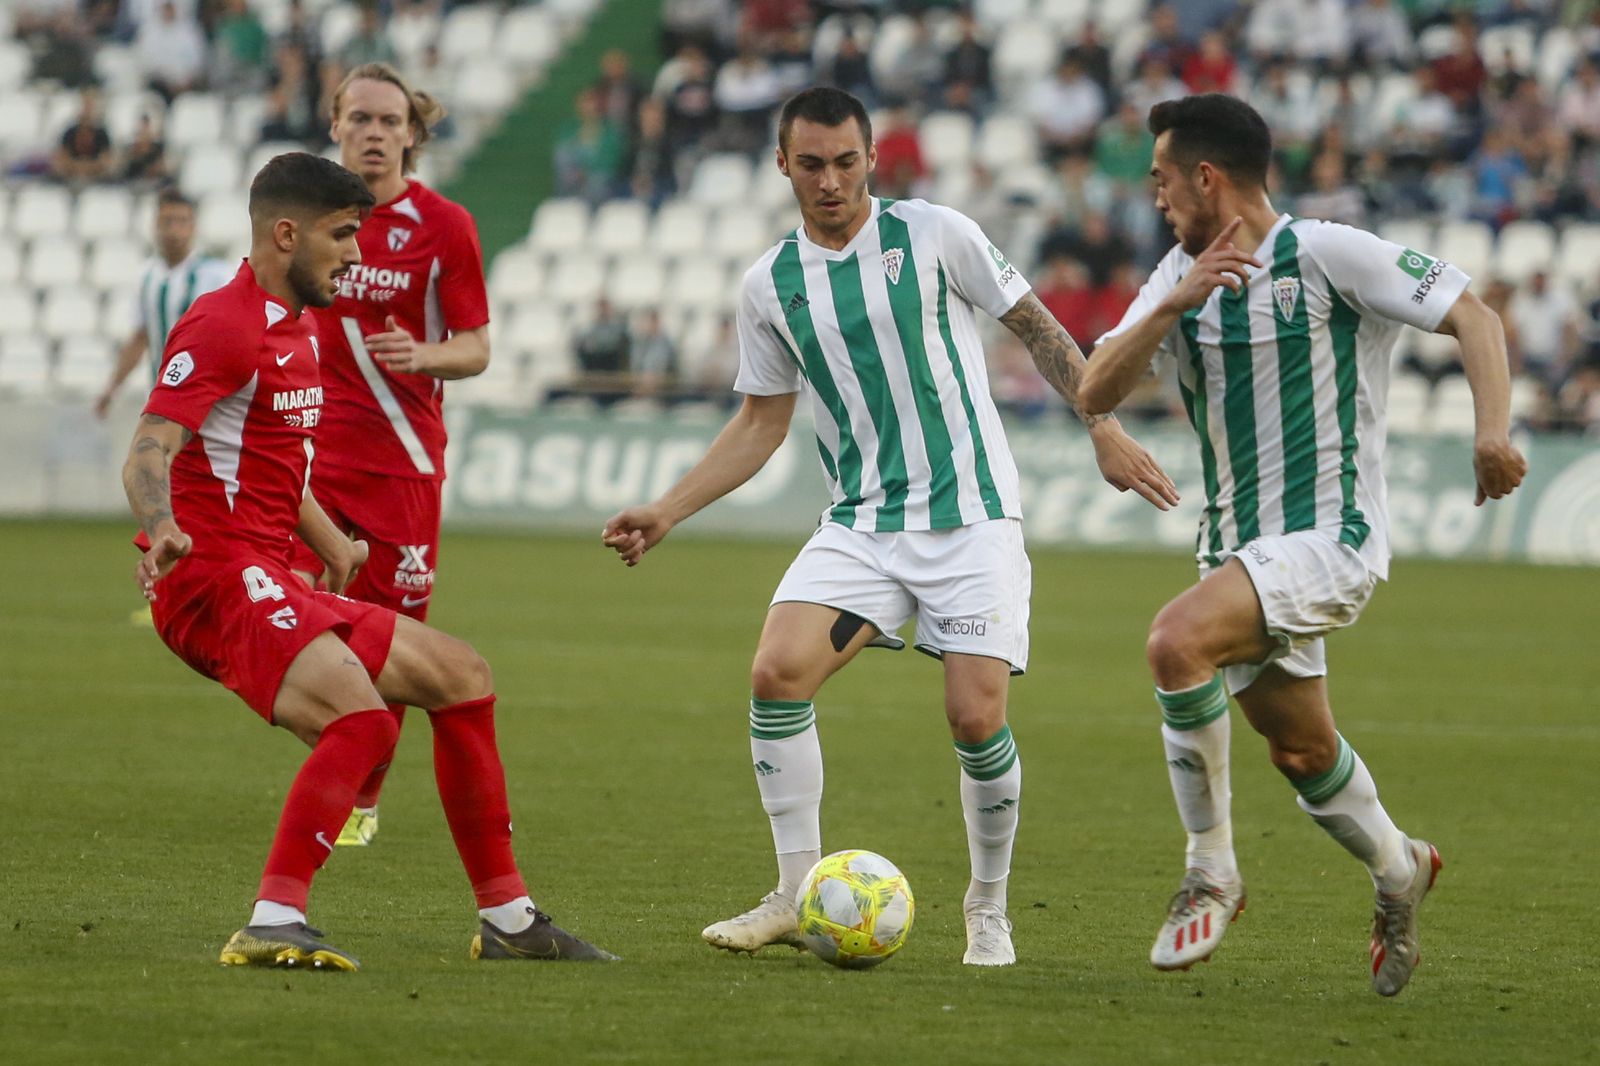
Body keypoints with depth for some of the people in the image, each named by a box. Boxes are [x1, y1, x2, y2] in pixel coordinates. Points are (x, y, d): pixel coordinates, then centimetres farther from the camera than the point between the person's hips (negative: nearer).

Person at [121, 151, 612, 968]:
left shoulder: (294, 327, 20)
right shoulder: (226, 325, -11)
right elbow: (148, 455, -23)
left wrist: (333, 546, 36)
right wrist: (164, 530, -41)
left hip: (270, 585, 11)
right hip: (218, 576, -11)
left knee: (458, 676, 15)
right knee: (361, 717, -31)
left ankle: (507, 920, 20)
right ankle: (273, 925, -36)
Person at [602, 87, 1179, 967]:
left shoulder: (936, 235, -4)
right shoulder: (769, 285, 5)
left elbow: (1036, 328, 6)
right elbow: (761, 423, 14)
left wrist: (1104, 431, 2)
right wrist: (665, 513, 5)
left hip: (971, 518, -3)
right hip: (859, 524, 3)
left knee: (976, 719, -13)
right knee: (777, 672, -18)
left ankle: (989, 911, 10)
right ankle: (797, 894, -6)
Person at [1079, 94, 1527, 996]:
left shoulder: (1325, 253, -11)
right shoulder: (1183, 277, 8)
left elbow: (1471, 315, -10)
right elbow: (1096, 394, -2)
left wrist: (1494, 432, -26)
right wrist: (1173, 305, -18)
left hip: (1330, 536, -8)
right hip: (1240, 546, 8)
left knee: (1177, 641, -29)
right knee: (1301, 751, 17)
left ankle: (1211, 874, -16)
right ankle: (1397, 870, 46)